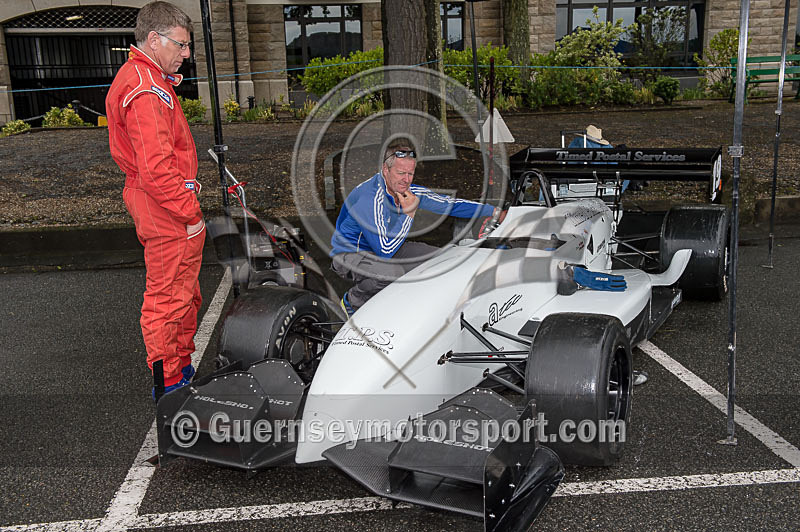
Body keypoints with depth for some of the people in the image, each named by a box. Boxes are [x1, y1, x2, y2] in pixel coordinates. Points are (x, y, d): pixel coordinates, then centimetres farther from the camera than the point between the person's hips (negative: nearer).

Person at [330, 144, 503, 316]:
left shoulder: (407, 191, -7)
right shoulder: (370, 198, -30)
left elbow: (448, 204, 2)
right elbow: (385, 250, -33)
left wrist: (493, 211, -1)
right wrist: (408, 213, -26)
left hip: (384, 248, 8)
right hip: (349, 255, -8)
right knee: (392, 273, -38)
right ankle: (351, 301, -7)